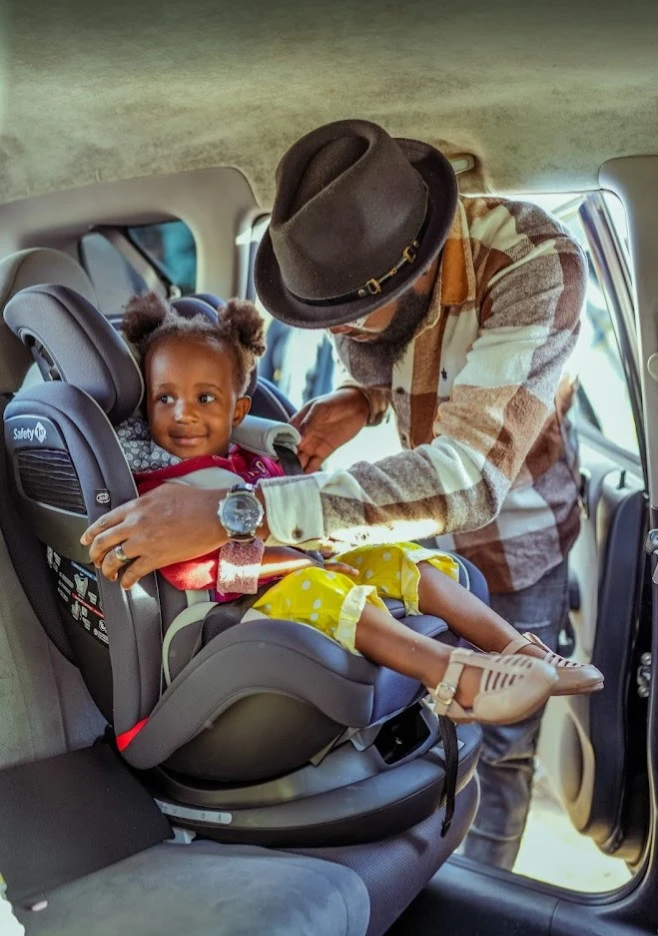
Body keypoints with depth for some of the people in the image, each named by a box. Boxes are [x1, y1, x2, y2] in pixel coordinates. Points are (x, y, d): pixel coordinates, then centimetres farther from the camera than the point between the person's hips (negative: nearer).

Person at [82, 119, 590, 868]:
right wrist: (362, 399, -21)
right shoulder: (350, 262, -19)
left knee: (501, 741, 13)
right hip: (423, 528, 4)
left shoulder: (536, 264, -37)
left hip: (516, 538, -3)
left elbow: (468, 477, -47)